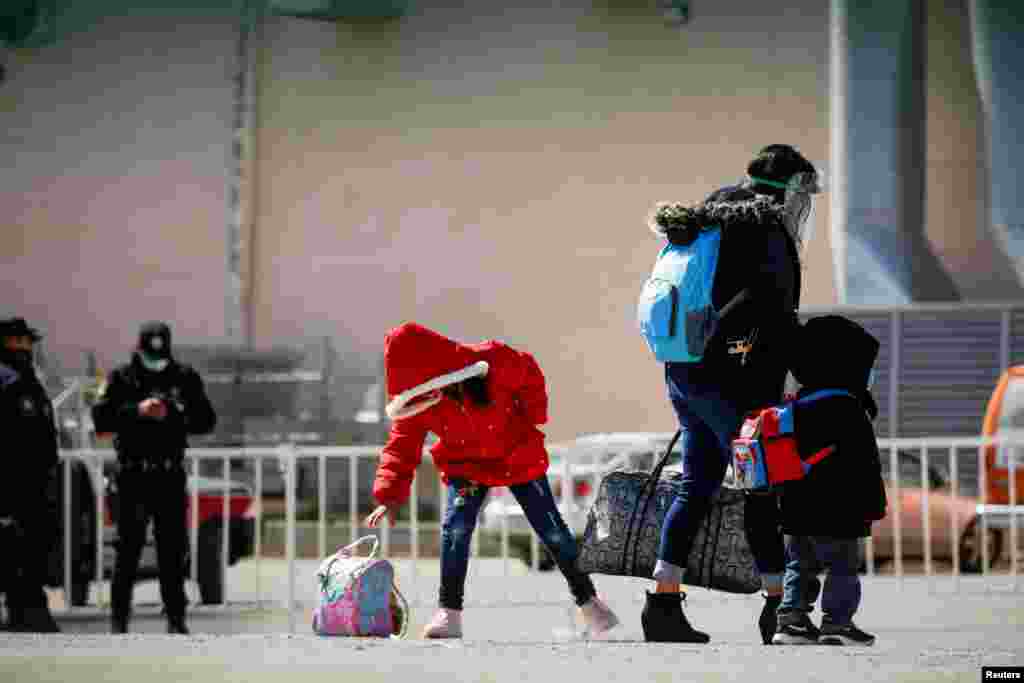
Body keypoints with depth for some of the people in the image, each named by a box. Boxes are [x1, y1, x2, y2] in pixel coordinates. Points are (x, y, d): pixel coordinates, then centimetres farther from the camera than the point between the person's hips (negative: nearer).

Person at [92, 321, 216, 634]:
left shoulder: (185, 378, 6)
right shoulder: (121, 378, 2)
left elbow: (206, 420, 3)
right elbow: (101, 418, -7)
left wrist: (171, 415, -13)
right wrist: (137, 410, -19)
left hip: (171, 475, 2)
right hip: (132, 475, -2)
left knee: (173, 548, 3)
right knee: (128, 547, -2)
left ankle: (176, 617, 8)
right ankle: (119, 616, 3)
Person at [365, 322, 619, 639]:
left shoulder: (493, 361, -28)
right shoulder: (418, 405, -20)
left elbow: (529, 374, -7)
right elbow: (401, 449, -18)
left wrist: (532, 416, -7)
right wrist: (390, 496, -29)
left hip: (519, 457, -1)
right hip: (467, 466, 1)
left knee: (552, 529, 2)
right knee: (456, 526, -22)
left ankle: (589, 603, 16)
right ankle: (448, 613, -17)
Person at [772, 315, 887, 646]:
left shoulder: (795, 407, 8)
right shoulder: (848, 409, -14)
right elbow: (864, 464, -14)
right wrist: (871, 506, -8)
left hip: (797, 507, 7)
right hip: (837, 509, -7)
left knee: (799, 565, 14)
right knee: (843, 567, 2)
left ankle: (792, 617, 10)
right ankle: (837, 622, 0)